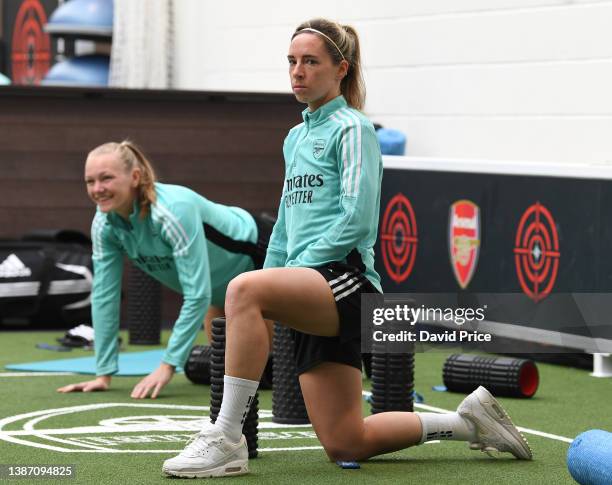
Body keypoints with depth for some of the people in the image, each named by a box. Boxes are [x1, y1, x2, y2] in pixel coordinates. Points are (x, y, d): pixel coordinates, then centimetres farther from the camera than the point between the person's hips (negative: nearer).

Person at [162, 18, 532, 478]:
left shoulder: (352, 129, -2)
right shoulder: (296, 137, 22)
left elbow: (357, 220, -14)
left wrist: (297, 269, -15)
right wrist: (264, 314, 17)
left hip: (346, 281, -9)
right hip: (316, 301, 9)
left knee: (244, 289, -35)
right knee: (346, 445, 5)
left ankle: (227, 438, -31)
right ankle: (468, 421, 22)